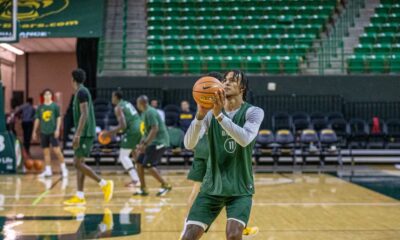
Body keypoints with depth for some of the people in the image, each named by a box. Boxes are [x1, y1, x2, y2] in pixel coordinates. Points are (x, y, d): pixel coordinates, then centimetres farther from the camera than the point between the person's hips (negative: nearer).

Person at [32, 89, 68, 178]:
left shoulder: (55, 106, 0)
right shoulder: (40, 107, 9)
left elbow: (58, 118, -1)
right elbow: (37, 119, 13)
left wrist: (57, 129, -11)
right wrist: (34, 131, 12)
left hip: (53, 132, -4)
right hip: (43, 132, 4)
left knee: (56, 150, -7)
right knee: (46, 151, 6)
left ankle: (63, 168, 3)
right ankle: (48, 170, 11)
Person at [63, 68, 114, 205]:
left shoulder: (81, 92, -13)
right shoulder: (82, 92, 17)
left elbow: (84, 115, -22)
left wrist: (77, 135, -26)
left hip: (85, 133, -10)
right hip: (84, 134, 10)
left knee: (78, 163, -10)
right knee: (79, 163, 8)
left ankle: (104, 184, -8)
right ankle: (80, 197, 8)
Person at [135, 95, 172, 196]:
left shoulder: (150, 112, -16)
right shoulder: (145, 113, 15)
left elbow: (155, 129, -25)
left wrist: (145, 144, -27)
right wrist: (141, 143, 18)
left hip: (159, 142, -10)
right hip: (152, 142, 10)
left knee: (148, 165, -13)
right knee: (139, 163, 6)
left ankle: (165, 185, -3)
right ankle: (143, 189, 11)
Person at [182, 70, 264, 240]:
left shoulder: (253, 112, -6)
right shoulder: (210, 112, 0)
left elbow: (245, 139, -27)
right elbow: (189, 144, -14)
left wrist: (219, 115, -36)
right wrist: (200, 115, -29)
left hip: (240, 188, -2)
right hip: (212, 186, 2)